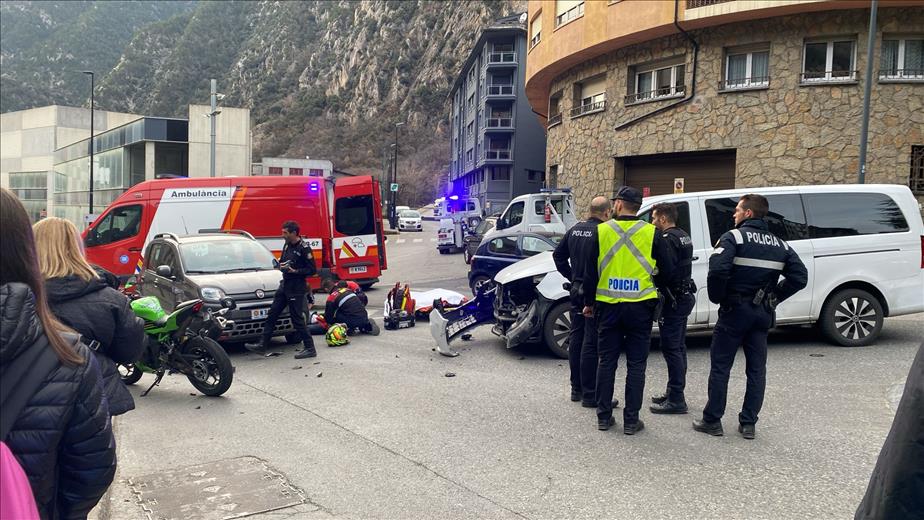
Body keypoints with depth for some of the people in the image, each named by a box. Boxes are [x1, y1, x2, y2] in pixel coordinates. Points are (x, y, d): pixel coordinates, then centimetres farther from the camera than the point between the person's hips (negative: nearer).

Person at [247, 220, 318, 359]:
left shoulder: (304, 248, -14)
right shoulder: (287, 245, 10)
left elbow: (312, 270, -15)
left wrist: (295, 271, -22)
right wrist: (281, 265, 1)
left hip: (296, 288, -9)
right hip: (284, 285, 9)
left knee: (297, 319, -5)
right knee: (272, 315, 11)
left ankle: (310, 349, 4)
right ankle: (263, 345, 19)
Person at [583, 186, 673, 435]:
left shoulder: (601, 231, -2)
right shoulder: (651, 233, -4)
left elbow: (590, 271, 1)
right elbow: (667, 271, 3)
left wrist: (589, 302, 11)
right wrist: (655, 278, 24)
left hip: (608, 305, 1)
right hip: (640, 306, -1)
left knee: (606, 361, 10)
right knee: (636, 364, 7)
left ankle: (603, 416, 15)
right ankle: (631, 420, 10)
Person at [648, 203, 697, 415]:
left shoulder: (667, 240, -17)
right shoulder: (683, 237, 15)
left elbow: (666, 272, -25)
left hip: (673, 300, -10)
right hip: (685, 296, 10)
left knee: (671, 348, -6)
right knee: (678, 347, 17)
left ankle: (676, 399, -2)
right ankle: (674, 393, 27)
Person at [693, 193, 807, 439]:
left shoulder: (733, 237, -10)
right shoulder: (779, 244, 10)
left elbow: (718, 269, -25)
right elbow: (800, 276, 4)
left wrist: (717, 297, -11)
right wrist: (775, 297, 8)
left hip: (734, 311, -5)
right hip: (763, 314, 5)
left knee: (720, 367, 4)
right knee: (756, 370, 12)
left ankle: (712, 420, 8)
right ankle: (748, 423, 16)